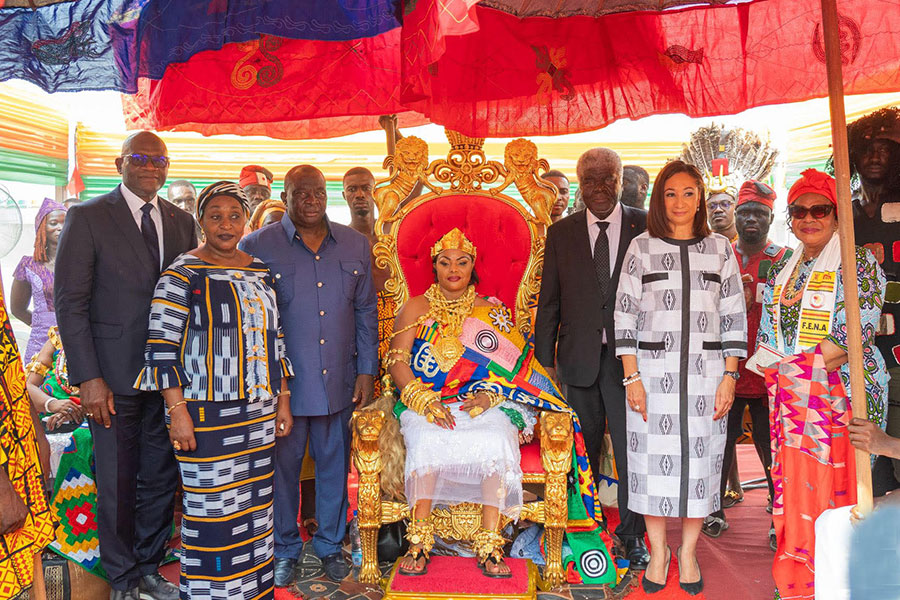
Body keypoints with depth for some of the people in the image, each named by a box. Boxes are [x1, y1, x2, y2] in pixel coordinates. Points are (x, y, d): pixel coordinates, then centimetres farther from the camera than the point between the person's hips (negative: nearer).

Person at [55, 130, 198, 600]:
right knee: (117, 486, 8)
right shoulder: (88, 217, -3)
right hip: (115, 377, -4)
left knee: (161, 480, 14)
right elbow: (70, 302, -7)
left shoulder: (182, 222, 10)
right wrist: (88, 378, -13)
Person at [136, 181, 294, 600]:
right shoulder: (182, 275, -6)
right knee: (213, 508, 1)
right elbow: (161, 348, -9)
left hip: (259, 410, 5)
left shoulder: (260, 272, 10)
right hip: (205, 412, -5)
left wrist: (283, 401, 10)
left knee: (255, 503, 13)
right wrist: (177, 411, -13)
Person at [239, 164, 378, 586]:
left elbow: (365, 311, 10)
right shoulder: (257, 246, -3)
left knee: (334, 464, 14)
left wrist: (366, 370, 5)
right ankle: (285, 549, 32)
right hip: (282, 383, -2)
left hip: (339, 381, 3)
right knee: (283, 465, 11)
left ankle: (330, 544, 34)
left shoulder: (354, 245, 6)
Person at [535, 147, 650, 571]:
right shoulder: (560, 234, 7)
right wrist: (545, 357, 3)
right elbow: (549, 301, 7)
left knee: (631, 447, 4)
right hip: (578, 357, 1)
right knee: (583, 448, 11)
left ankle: (631, 532, 22)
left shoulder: (646, 227, 3)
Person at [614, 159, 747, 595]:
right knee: (653, 459, 4)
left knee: (699, 457, 7)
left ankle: (688, 551, 25)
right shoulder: (642, 248, 3)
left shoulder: (719, 248, 8)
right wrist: (631, 377, -7)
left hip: (706, 371, 1)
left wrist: (729, 376, -2)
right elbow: (625, 315, -1)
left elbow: (734, 317, 6)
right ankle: (658, 551, 22)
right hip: (653, 370, -1)